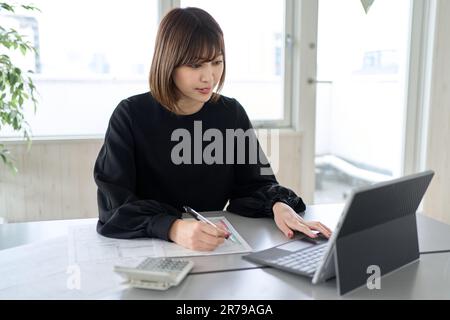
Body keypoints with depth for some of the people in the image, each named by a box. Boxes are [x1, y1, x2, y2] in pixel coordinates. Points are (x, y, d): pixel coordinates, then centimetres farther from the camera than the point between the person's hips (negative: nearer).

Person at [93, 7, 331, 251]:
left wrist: (279, 206, -20)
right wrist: (174, 228, -34)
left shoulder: (232, 114, 2)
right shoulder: (131, 115, -9)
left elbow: (253, 184, 2)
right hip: (144, 247, -1)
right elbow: (114, 204, -17)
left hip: (214, 248, 2)